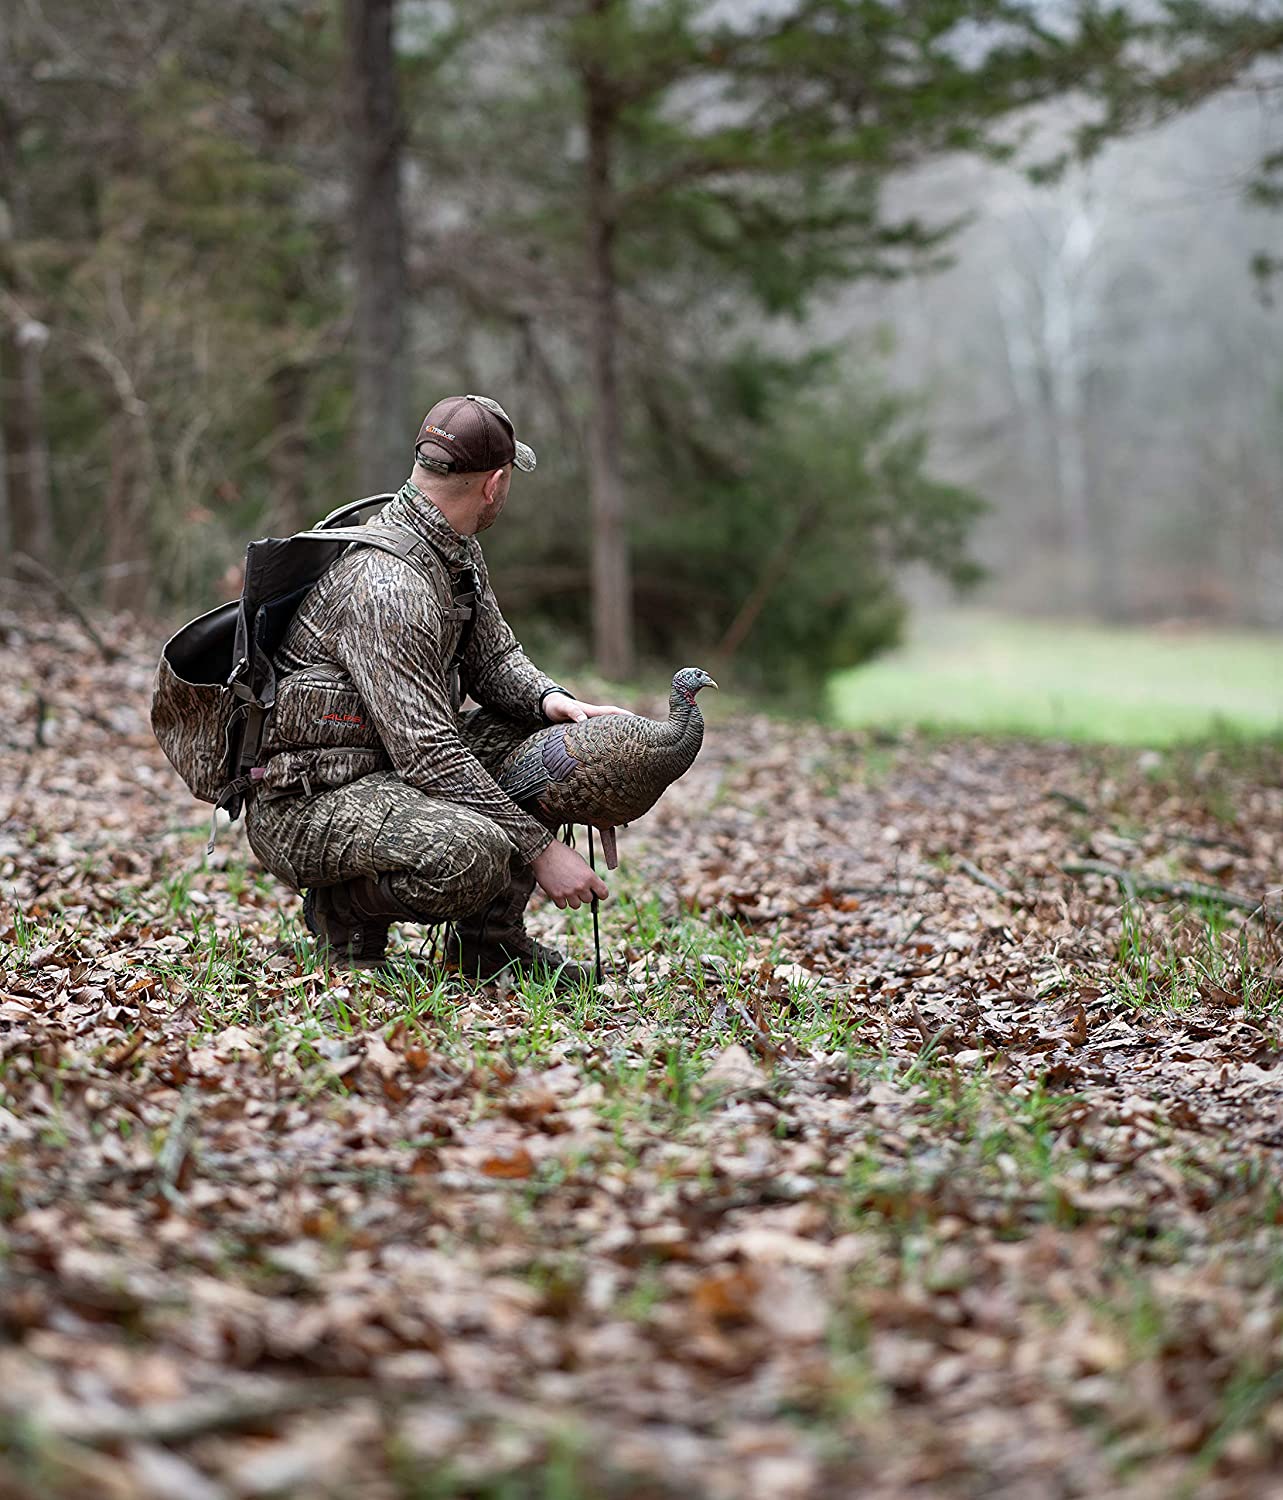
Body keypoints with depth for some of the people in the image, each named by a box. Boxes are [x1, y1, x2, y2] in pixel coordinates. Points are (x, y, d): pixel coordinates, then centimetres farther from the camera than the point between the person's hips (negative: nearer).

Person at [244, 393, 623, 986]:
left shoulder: (458, 551, 7)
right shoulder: (385, 584, -25)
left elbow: (493, 655, 15)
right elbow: (425, 752, -28)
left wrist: (549, 697, -9)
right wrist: (540, 848, -25)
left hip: (386, 769, 11)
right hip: (303, 804, -11)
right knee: (473, 850, -36)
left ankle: (491, 938, 7)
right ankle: (345, 911, -5)